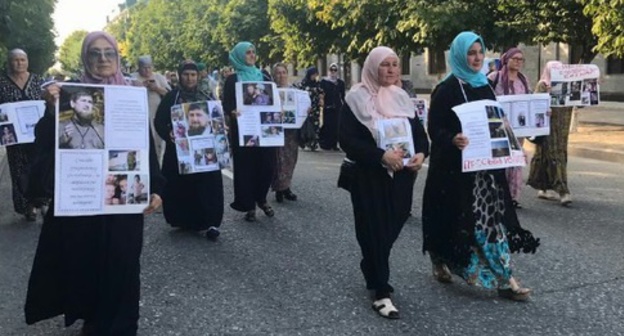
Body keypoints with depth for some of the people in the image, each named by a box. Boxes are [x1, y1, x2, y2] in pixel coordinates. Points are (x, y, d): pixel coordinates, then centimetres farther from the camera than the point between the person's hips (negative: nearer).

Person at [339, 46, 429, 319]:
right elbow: (347, 140, -14)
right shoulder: (357, 98, -7)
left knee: (392, 228, 13)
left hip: (401, 176, 5)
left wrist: (421, 153, -11)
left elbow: (418, 131, 11)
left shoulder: (401, 96, 9)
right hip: (369, 177, -5)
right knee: (375, 231, -2)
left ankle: (372, 272, 38)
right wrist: (381, 155, -24)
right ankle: (381, 293, 7)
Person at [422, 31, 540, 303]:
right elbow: (435, 129, -13)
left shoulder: (484, 86, 12)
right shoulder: (447, 89, -8)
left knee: (492, 216, 2)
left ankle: (502, 279, 3)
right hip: (456, 166, -6)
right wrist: (453, 140, -31)